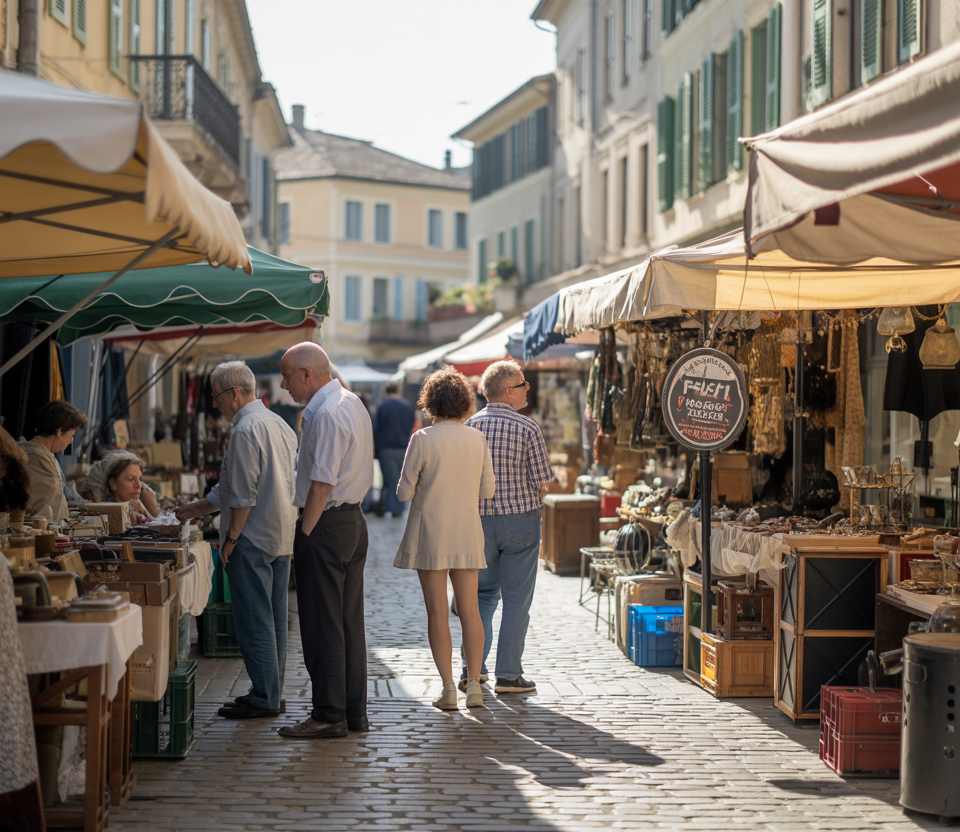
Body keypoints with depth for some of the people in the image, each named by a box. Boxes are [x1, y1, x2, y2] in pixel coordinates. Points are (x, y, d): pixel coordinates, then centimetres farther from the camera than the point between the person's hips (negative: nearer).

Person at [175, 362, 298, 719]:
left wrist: (231, 538, -13)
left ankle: (263, 698, 0)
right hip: (281, 538, 10)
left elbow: (243, 495, -20)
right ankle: (272, 693, 19)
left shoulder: (245, 430, -15)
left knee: (254, 622, -4)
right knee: (273, 618, 13)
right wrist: (196, 508, 26)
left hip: (253, 539, -10)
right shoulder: (278, 424, 15)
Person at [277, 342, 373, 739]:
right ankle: (354, 712, 17)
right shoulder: (353, 404, 14)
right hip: (354, 520, 10)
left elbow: (322, 484, -21)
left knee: (322, 624, -3)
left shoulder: (325, 415, -18)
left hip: (326, 526, -10)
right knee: (349, 621, 12)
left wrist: (304, 534, -16)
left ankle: (329, 715, 1)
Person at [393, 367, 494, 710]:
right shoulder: (477, 439, 0)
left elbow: (404, 492, -7)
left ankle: (448, 686, 0)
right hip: (467, 533, 3)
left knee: (438, 612, 2)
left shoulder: (422, 440, -11)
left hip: (430, 531, -3)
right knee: (470, 610, 8)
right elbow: (487, 489, 6)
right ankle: (474, 683, 4)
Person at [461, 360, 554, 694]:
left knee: (483, 593, 16)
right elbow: (542, 481, -8)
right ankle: (509, 674, 6)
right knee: (516, 598, 4)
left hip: (479, 519, 3)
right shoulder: (527, 427, -10)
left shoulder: (470, 425, -1)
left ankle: (473, 667, 8)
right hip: (521, 519, -3)